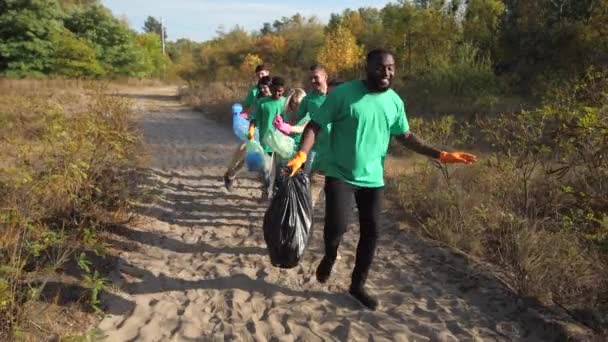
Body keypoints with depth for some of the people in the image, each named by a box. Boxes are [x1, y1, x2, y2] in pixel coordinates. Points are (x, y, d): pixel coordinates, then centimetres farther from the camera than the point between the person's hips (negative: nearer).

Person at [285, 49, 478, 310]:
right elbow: (315, 125, -11)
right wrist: (302, 155, -27)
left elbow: (406, 136, 13)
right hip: (340, 174, -4)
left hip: (373, 179, 5)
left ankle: (358, 286, 27)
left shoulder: (395, 101, 2)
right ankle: (329, 257, 20)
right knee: (336, 226, -18)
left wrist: (439, 155, 4)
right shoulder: (344, 93, -12)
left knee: (371, 233, 7)